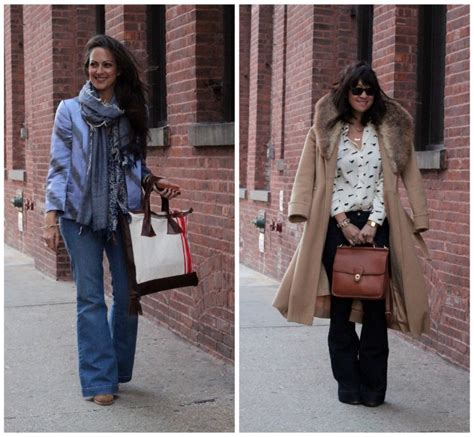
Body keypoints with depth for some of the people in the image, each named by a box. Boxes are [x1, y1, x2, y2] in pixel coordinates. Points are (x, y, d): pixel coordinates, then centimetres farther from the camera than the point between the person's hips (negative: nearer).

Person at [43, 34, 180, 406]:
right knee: (91, 299, -1)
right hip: (81, 215, -2)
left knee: (128, 294, 6)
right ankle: (99, 380, 3)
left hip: (124, 214, 2)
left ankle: (121, 370, 23)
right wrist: (51, 217, -8)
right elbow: (58, 167, -1)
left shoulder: (132, 111, 7)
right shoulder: (70, 111, 1)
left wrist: (158, 183, -5)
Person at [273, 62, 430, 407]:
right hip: (337, 227, 0)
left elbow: (388, 183, 2)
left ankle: (373, 385, 10)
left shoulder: (388, 131, 7)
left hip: (375, 226, 1)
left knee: (375, 307, 1)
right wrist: (345, 223, -8)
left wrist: (371, 225, -8)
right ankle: (348, 384, 11)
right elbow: (320, 182, 0)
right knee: (340, 306, 1)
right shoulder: (326, 130, 4)